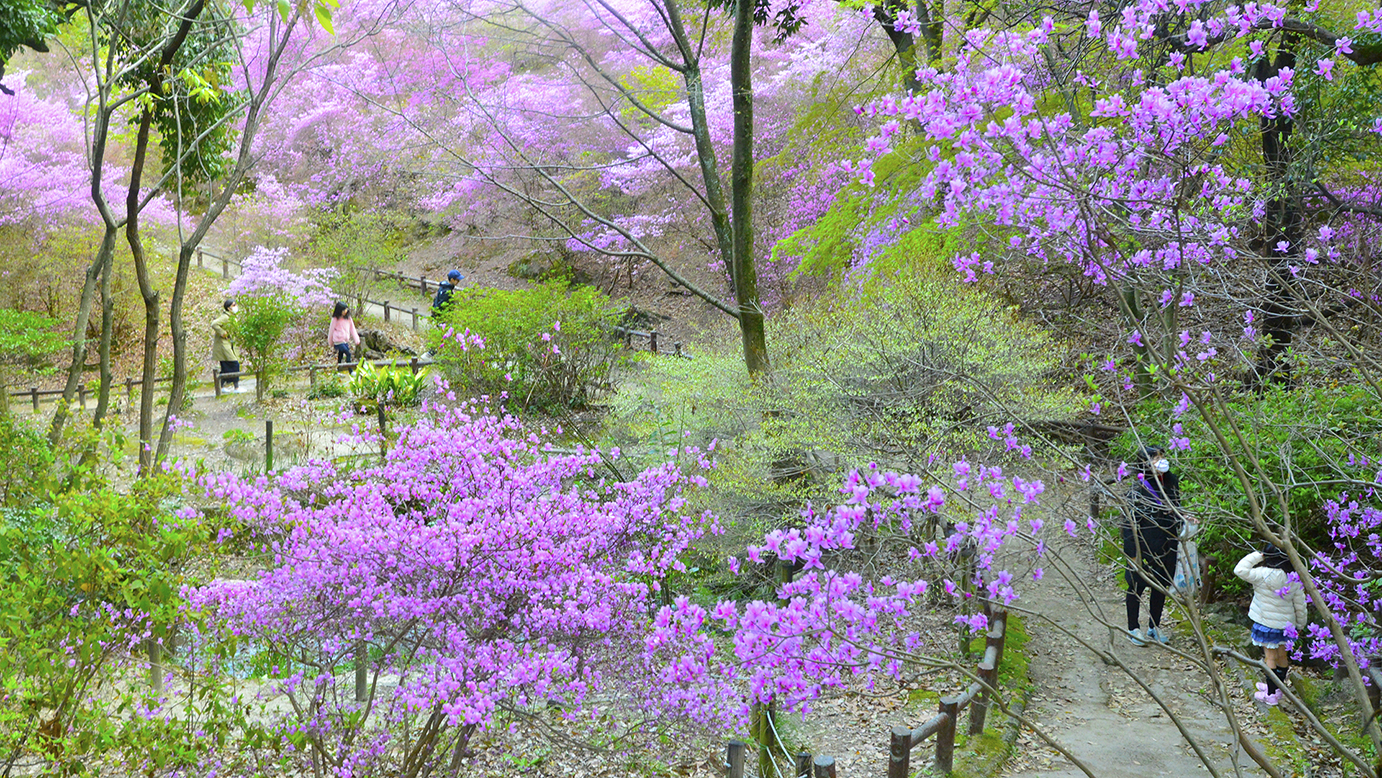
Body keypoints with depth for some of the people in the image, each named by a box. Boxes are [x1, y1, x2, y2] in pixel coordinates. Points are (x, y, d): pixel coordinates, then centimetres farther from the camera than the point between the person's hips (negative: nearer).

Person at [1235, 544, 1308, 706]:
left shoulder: (1263, 575, -21)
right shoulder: (1294, 580, -3)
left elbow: (1240, 570, -20)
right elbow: (1300, 605, 4)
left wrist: (1256, 556, -13)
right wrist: (1300, 624, 17)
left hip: (1267, 623, -5)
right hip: (1286, 623, 5)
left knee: (1270, 656, 1)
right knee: (1282, 656, 17)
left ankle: (1271, 694, 6)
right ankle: (1278, 687, 34)